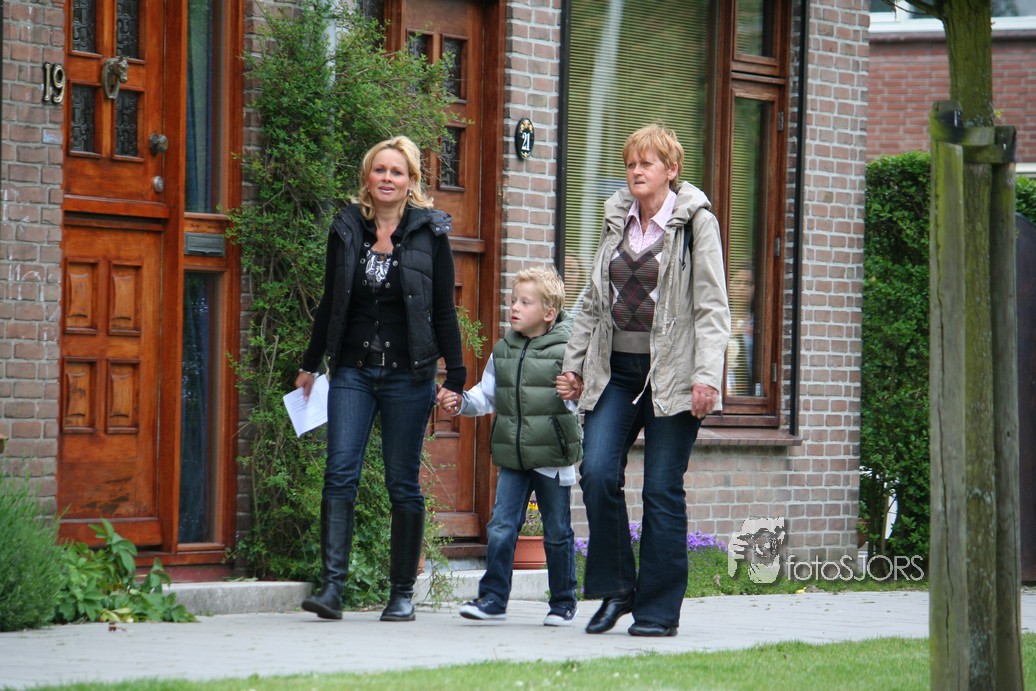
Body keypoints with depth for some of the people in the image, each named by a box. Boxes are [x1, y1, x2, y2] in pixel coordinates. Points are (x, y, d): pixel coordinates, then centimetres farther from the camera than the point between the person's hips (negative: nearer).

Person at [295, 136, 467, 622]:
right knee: (340, 474, -10)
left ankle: (402, 594, 10)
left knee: (403, 484, 2)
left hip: (408, 375, -2)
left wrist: (455, 378, -1)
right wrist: (310, 365, 19)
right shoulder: (347, 229, 7)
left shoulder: (428, 232, 1)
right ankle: (332, 586, -15)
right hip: (353, 370, 2)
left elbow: (444, 311, 2)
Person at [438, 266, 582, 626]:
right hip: (512, 458, 4)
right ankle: (493, 597, 4)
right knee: (501, 527, -2)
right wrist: (460, 402, 1)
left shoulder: (566, 350, -6)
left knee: (557, 532, 6)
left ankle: (563, 602, 17)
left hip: (553, 459, -4)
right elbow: (487, 396, 18)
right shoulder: (503, 351, 10)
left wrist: (575, 395, -31)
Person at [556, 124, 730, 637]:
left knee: (662, 490, -2)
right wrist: (573, 364, 16)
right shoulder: (616, 222, 15)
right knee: (597, 473, -12)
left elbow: (712, 307, -6)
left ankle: (658, 609, 5)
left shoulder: (696, 223, -1)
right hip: (615, 372, 4)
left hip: (670, 374, -4)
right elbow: (594, 303, 21)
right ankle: (615, 588, 3)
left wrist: (706, 376, -15)